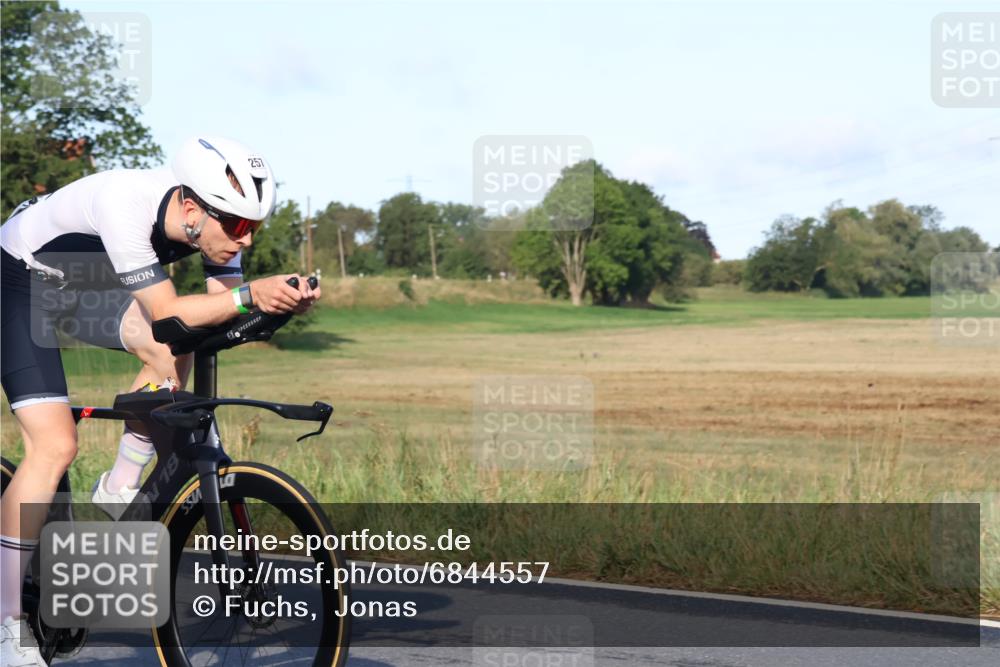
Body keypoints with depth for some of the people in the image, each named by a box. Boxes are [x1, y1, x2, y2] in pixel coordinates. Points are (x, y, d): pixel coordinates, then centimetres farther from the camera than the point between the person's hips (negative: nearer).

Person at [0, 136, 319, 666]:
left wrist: (281, 301, -35)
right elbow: (167, 314, -38)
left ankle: (119, 489, 6)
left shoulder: (215, 216, -18)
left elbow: (223, 311, -17)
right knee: (55, 444, -17)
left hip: (86, 286, 7)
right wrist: (250, 294, -48)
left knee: (172, 354, -15)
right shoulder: (125, 205, -38)